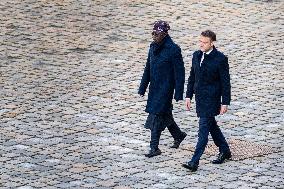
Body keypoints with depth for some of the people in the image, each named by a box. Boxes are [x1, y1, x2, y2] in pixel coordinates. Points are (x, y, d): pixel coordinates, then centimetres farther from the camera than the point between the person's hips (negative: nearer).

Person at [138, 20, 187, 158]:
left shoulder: (173, 49, -15)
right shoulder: (153, 47, 6)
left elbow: (179, 73, -14)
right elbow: (148, 69, 14)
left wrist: (179, 94, -15)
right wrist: (142, 88, 13)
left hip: (166, 88, -7)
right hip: (154, 87, 7)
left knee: (156, 116, -10)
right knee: (164, 114, 17)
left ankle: (154, 147, -5)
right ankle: (178, 135, 38)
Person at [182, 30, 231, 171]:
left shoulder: (220, 59, -12)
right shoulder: (196, 56, 7)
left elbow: (225, 82, -10)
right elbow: (192, 77, 15)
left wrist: (225, 103, -12)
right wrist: (189, 96, 10)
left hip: (212, 99, -7)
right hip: (200, 98, 7)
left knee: (204, 129, -11)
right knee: (211, 125, 18)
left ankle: (194, 162, -14)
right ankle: (225, 151, 36)